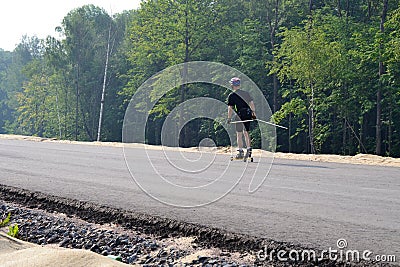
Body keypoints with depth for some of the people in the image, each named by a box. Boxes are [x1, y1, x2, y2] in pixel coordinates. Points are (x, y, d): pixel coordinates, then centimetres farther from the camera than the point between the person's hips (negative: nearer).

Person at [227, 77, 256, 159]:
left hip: (240, 115, -5)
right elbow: (251, 103, 9)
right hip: (248, 114, 5)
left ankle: (240, 152, 0)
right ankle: (249, 150, 13)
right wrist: (253, 112, 13)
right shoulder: (246, 93, 11)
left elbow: (230, 108, -7)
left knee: (239, 134, 1)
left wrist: (229, 118, -4)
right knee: (246, 132, 15)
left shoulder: (232, 95, -4)